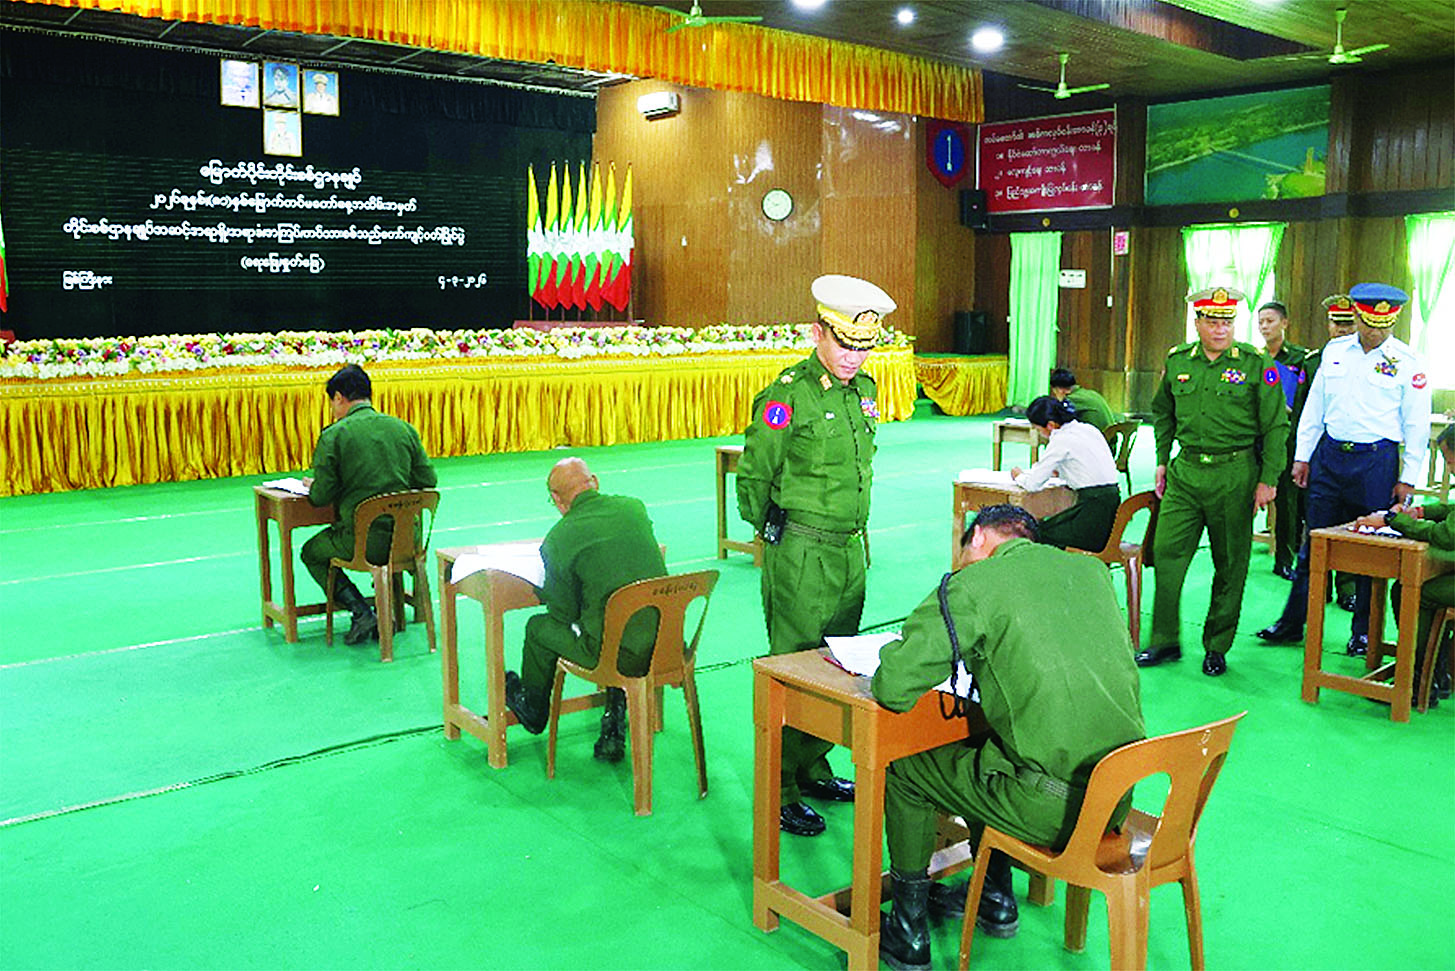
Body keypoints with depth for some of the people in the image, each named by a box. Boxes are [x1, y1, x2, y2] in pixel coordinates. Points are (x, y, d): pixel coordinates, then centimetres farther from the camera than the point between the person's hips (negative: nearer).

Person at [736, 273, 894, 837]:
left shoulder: (864, 391, 9)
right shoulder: (788, 396, -14)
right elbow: (752, 477, -6)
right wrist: (774, 533, 3)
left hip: (850, 548, 8)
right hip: (800, 554, -8)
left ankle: (813, 769, 30)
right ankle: (780, 795, 6)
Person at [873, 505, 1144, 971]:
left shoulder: (971, 585, -9)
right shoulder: (1093, 570, 10)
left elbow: (893, 689, -14)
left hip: (1052, 809, -7)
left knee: (904, 766, 15)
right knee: (980, 748, 30)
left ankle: (909, 932, 26)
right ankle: (996, 901, 42)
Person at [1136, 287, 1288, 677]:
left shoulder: (1256, 364, -5)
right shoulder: (1177, 360, 6)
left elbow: (1276, 427, -3)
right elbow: (1162, 412, 20)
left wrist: (1268, 480, -6)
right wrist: (1162, 461, 15)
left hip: (1235, 474, -3)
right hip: (1185, 472, 3)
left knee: (1230, 565, 6)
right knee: (1166, 553, 0)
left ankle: (1217, 648, 19)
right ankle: (1165, 641, 12)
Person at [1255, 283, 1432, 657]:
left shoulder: (1407, 362, -3)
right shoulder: (1334, 351, 7)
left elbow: (1417, 425, -2)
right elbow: (1314, 406, 13)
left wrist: (1408, 478, -5)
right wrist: (1302, 455, 9)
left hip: (1377, 462, -3)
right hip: (1329, 455, 3)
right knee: (1314, 545, 7)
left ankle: (1363, 632, 18)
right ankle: (1292, 623, 15)